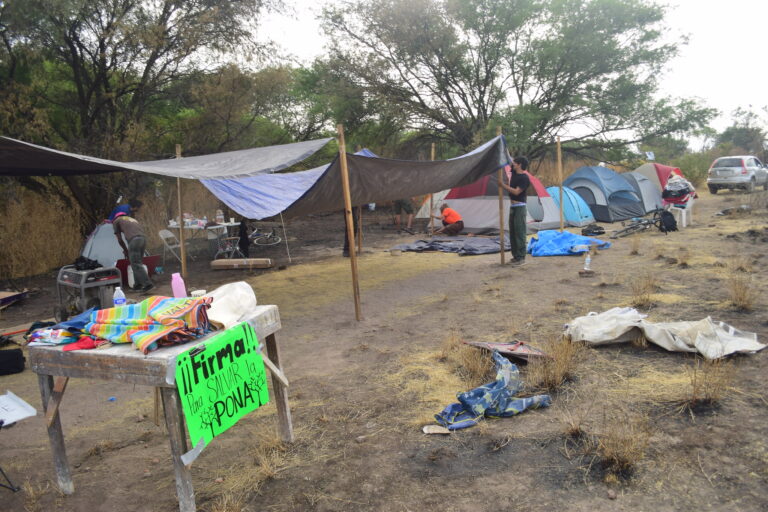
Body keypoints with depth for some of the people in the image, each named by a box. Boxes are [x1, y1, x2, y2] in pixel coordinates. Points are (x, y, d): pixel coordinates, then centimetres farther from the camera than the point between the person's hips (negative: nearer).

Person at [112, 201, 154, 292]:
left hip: (134, 240, -7)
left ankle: (148, 284, -17)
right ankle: (138, 284, 14)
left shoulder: (116, 221, 20)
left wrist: (125, 250, 30)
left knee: (136, 264, -7)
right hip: (143, 238, 7)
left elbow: (120, 239, 17)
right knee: (137, 263, 16)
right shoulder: (132, 219, 37)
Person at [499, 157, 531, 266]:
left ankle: (521, 258, -5)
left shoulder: (524, 178, -13)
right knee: (512, 232, 10)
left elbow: (516, 192, -19)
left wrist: (503, 185, -15)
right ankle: (515, 256, 17)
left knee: (519, 232, -8)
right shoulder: (514, 173, 10)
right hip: (512, 206, 9)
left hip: (520, 207, -9)